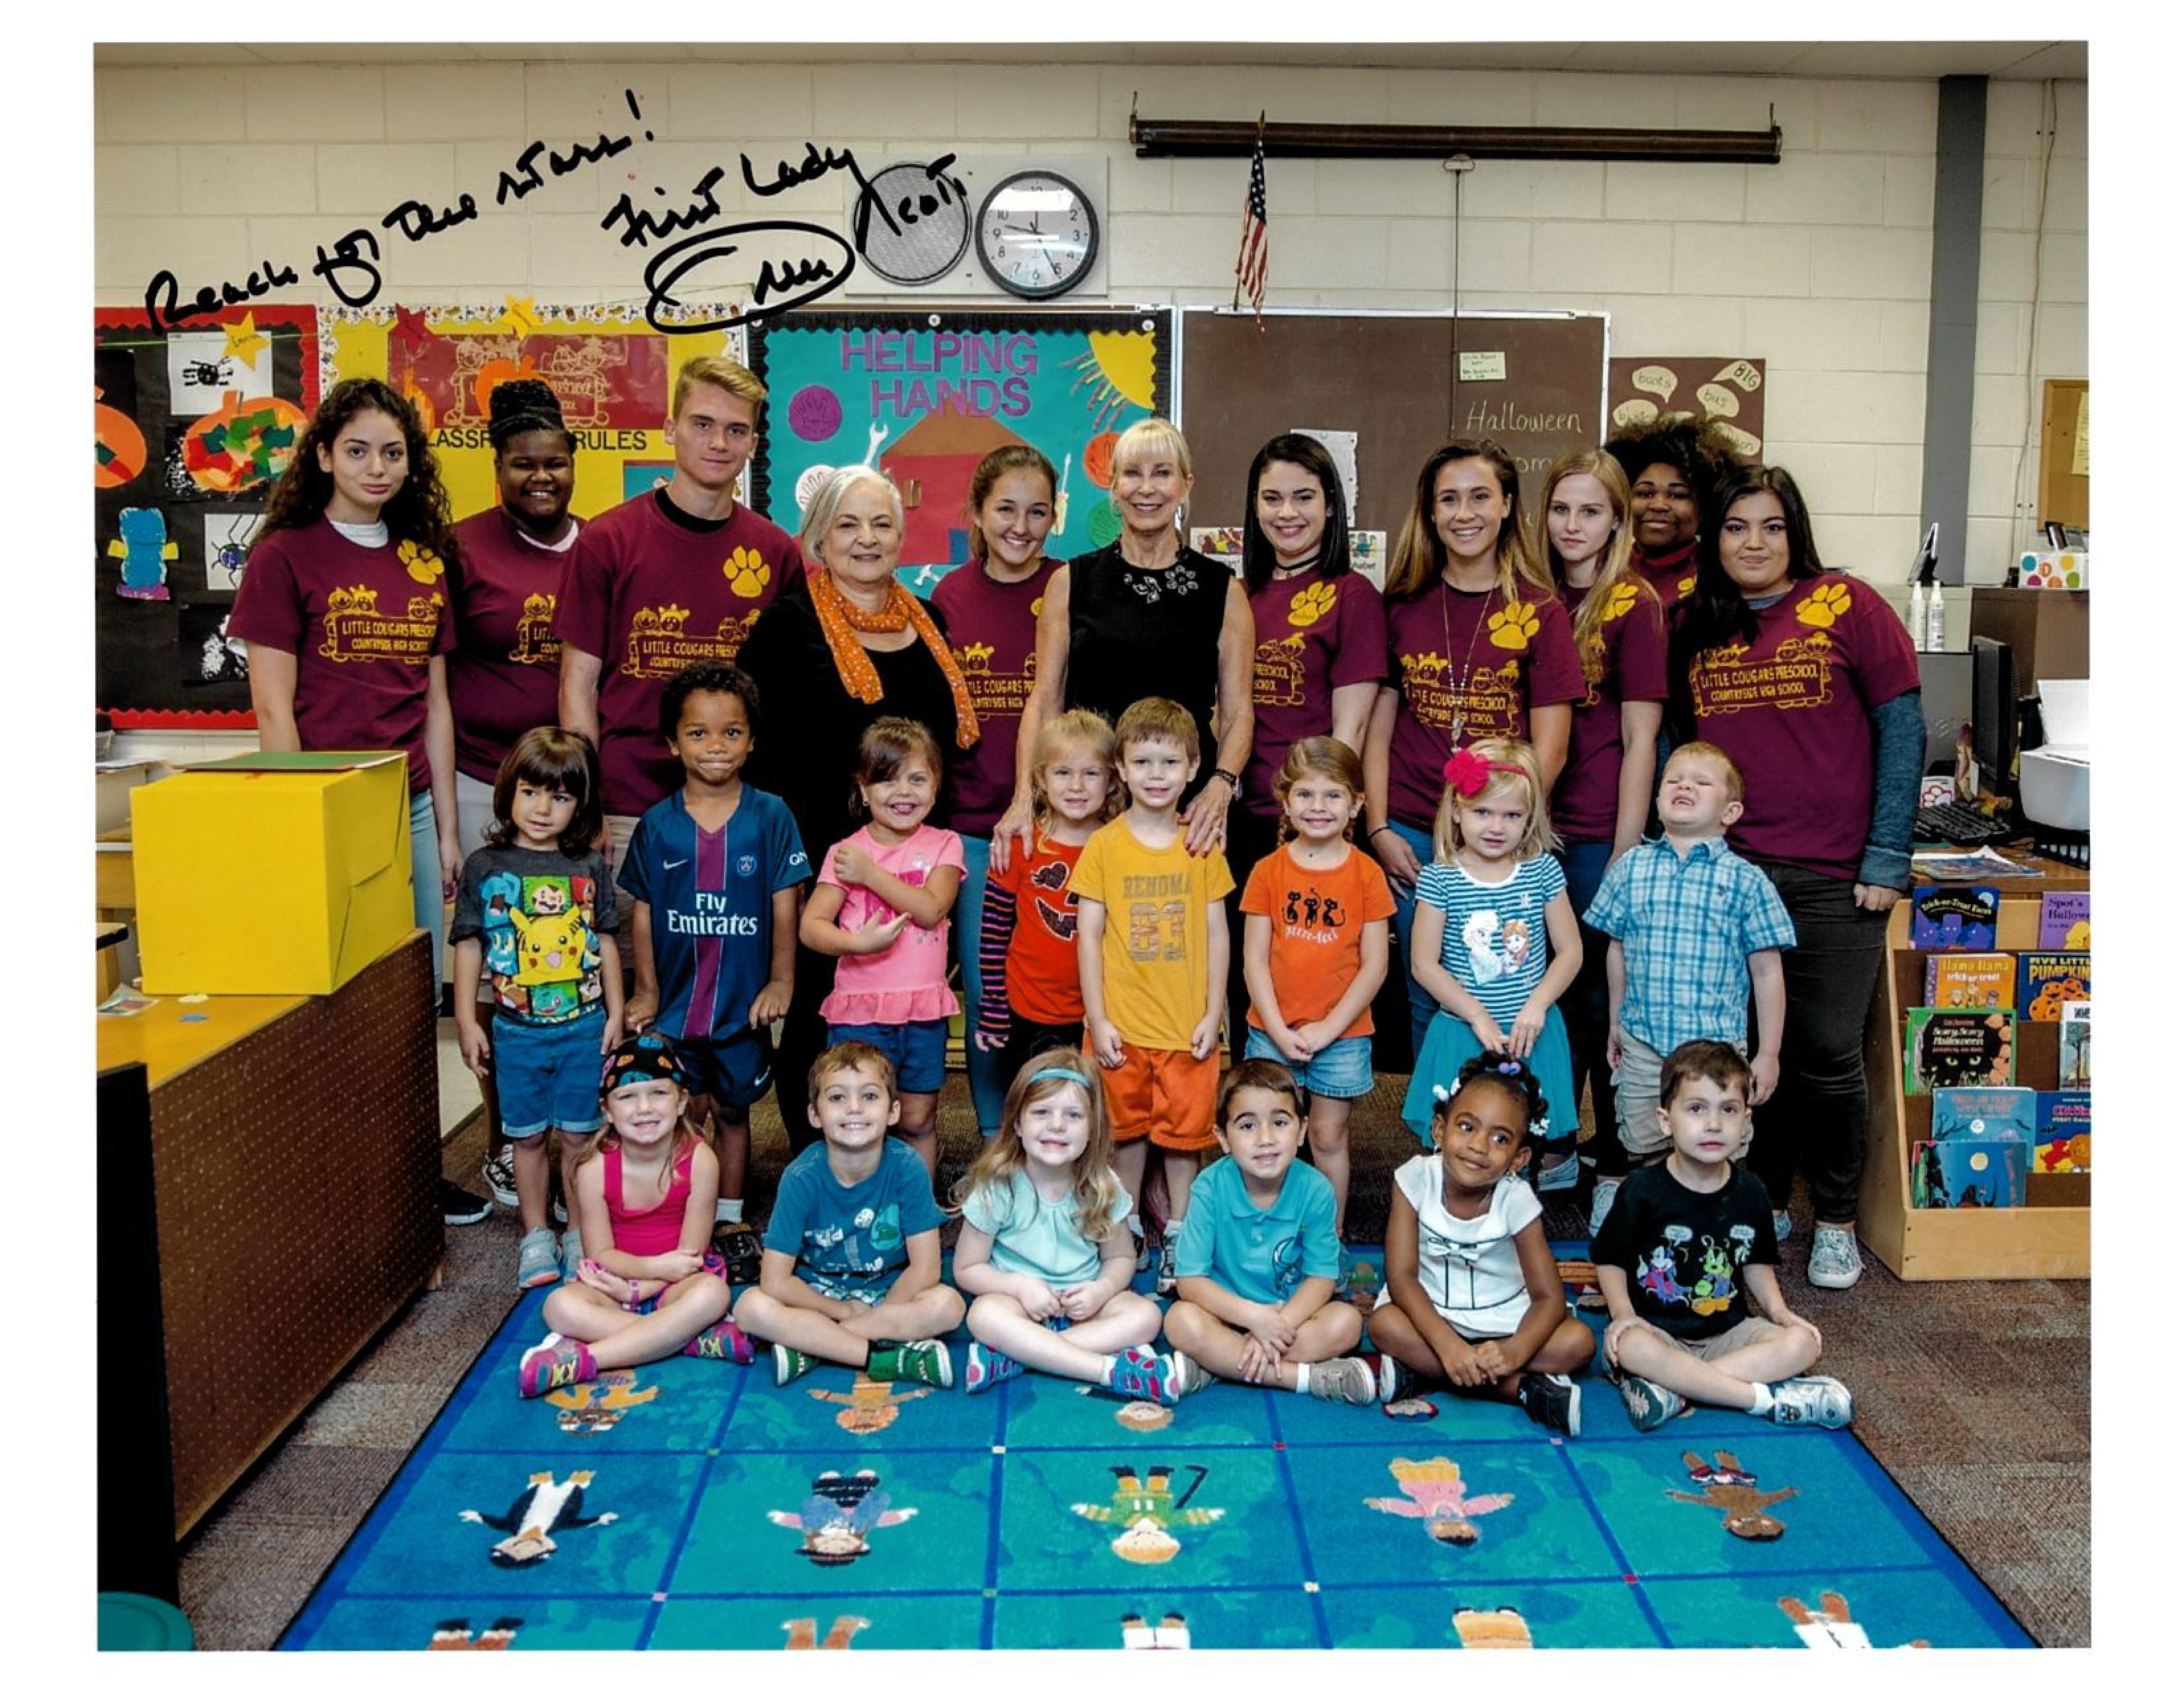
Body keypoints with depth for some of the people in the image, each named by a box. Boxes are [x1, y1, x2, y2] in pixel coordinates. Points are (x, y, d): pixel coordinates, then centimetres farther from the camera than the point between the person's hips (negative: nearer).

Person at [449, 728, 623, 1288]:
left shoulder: (589, 866, 0)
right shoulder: (484, 866, -3)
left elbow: (605, 942, 6)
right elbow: (469, 945, 1)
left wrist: (615, 1013, 4)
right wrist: (466, 1020, -2)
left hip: (584, 1027, 0)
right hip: (517, 1030, 0)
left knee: (578, 1135, 8)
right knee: (529, 1136, 10)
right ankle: (536, 1237, 23)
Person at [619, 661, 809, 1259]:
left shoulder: (771, 817, -6)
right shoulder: (656, 825, -3)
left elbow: (784, 904, -4)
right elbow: (641, 911, 2)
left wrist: (780, 982, -6)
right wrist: (646, 989, 2)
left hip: (743, 1002, 0)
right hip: (675, 1002, 0)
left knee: (731, 1110, 14)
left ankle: (730, 1220, 27)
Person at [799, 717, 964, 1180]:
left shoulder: (944, 845, 2)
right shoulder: (846, 853, -1)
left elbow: (930, 909, -13)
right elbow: (810, 926, -7)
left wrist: (870, 873, -15)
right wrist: (858, 944, -25)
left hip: (924, 1008, 1)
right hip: (859, 1008, -1)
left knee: (918, 1122, 12)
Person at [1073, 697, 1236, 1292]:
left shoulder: (1203, 844, 2)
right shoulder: (1103, 846, -2)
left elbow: (1217, 932, 4)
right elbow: (1089, 936, -2)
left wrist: (1213, 1013, -1)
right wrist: (1097, 1019, -6)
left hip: (1188, 1023, 1)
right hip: (1122, 1024, 0)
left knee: (1184, 1131, 8)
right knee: (1127, 1130, 11)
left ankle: (1178, 1238, 22)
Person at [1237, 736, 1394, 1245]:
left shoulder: (1367, 874, -4)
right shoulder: (1268, 872, -2)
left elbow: (1374, 966, -5)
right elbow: (1255, 960, -2)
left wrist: (1328, 1028, -10)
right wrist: (1279, 1031, -10)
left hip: (1342, 1035, -1)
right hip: (1273, 1034, 1)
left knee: (1329, 1139, 10)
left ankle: (1332, 1238, 25)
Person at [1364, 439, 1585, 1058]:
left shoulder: (1540, 613, -1)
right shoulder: (1404, 607, 6)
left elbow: (1549, 748, -4)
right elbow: (1379, 726, 7)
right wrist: (1378, 829, -2)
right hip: (1411, 839, 2)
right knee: (1426, 1000, 9)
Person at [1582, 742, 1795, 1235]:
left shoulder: (1745, 880, -6)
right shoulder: (1631, 868, 2)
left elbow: (1766, 971, -2)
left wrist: (1768, 1054, -2)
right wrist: (1616, 1025, 16)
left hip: (1718, 1046, -2)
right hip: (1643, 1044, 2)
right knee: (1642, 1151, 12)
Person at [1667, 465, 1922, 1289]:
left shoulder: (1846, 605, -2)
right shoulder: (1692, 628, 8)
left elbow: (1901, 729, -3)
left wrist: (1886, 858, -7)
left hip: (1832, 878, -3)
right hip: (1725, 874, 3)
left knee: (1827, 1052, 3)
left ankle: (1836, 1221, 22)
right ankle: (1765, 1199, 28)